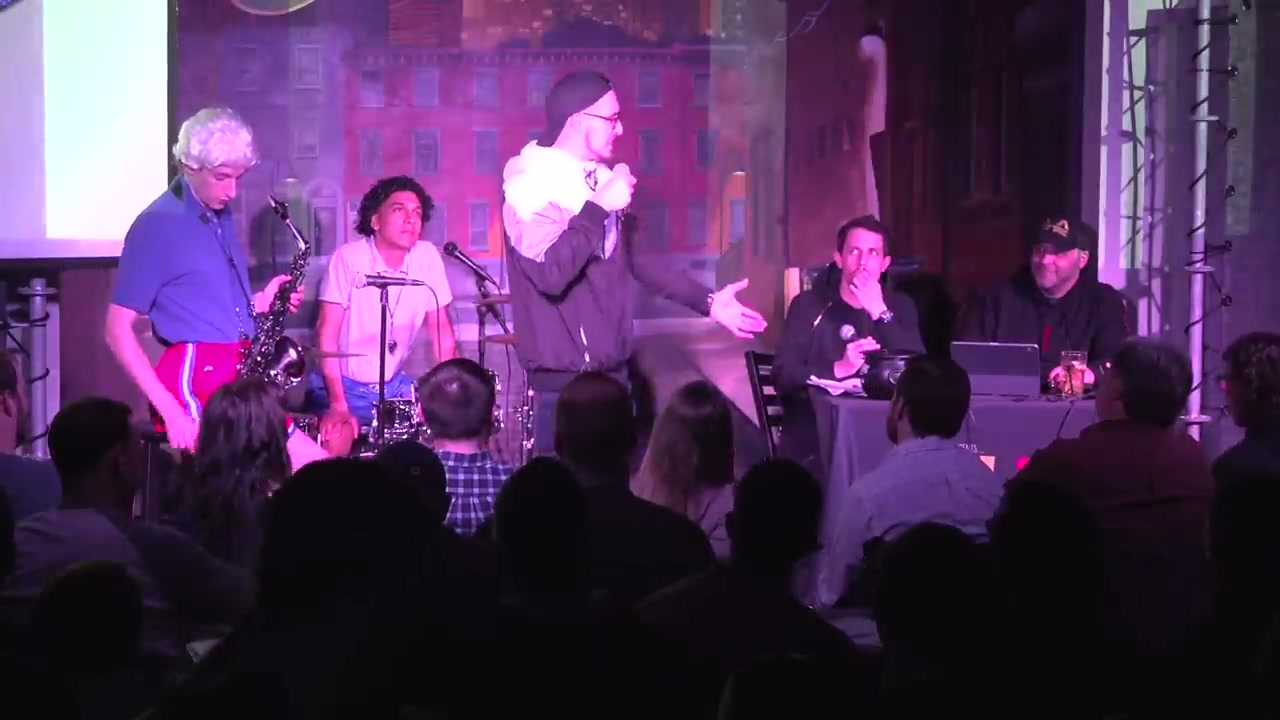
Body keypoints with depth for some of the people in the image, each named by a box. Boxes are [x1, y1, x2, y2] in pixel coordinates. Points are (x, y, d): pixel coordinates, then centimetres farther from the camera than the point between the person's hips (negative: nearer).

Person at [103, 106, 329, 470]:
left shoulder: (221, 216, 15)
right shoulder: (156, 226, -8)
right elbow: (118, 331, -11)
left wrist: (263, 301, 4)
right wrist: (169, 409, -18)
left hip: (242, 381, 8)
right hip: (194, 383, -8)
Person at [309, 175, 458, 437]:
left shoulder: (428, 257, -5)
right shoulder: (348, 258, -17)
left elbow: (442, 332, 1)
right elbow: (327, 333, -18)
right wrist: (338, 405, -25)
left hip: (394, 385, 4)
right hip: (344, 385, -4)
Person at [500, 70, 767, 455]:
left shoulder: (599, 179, 13)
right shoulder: (530, 183, -13)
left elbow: (632, 257, 22)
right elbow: (550, 273, -28)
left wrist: (706, 301, 19)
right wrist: (599, 207, -20)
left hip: (610, 368, 8)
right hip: (566, 377, -8)